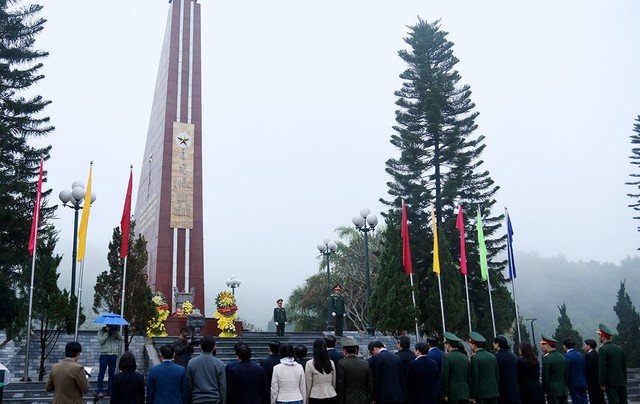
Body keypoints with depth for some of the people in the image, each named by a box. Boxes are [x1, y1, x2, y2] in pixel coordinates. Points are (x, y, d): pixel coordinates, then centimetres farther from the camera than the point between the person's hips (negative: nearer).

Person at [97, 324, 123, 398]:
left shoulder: (115, 331, 9)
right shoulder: (101, 331, 2)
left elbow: (120, 338, -4)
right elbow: (100, 341, -11)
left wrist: (116, 331, -14)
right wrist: (107, 332, -15)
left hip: (113, 355, 3)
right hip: (104, 355, -3)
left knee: (112, 374, 8)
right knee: (101, 373, -2)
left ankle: (110, 390, 15)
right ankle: (100, 391, 2)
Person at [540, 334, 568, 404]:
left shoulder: (546, 358, -14)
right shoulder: (562, 357, 10)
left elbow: (545, 377, -13)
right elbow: (565, 375, 14)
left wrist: (544, 391, -6)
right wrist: (564, 386, 20)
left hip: (553, 390, -7)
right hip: (563, 390, 7)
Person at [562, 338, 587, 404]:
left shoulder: (567, 356, -13)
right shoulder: (580, 355, 8)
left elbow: (567, 371, -14)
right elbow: (584, 369, 12)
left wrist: (567, 384, -5)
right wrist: (585, 381, 18)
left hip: (574, 384, -7)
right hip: (583, 383, 7)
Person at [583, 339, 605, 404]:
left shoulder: (588, 355, -14)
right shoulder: (598, 354, 11)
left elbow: (587, 370, -18)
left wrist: (587, 383, -11)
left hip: (593, 383, -9)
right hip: (600, 382, 9)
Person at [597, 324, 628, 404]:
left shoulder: (603, 349, -11)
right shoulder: (619, 349, 9)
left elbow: (602, 368, -15)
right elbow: (624, 366, 14)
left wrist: (602, 384, -11)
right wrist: (624, 381, 20)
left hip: (611, 383, -7)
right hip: (622, 382, 7)